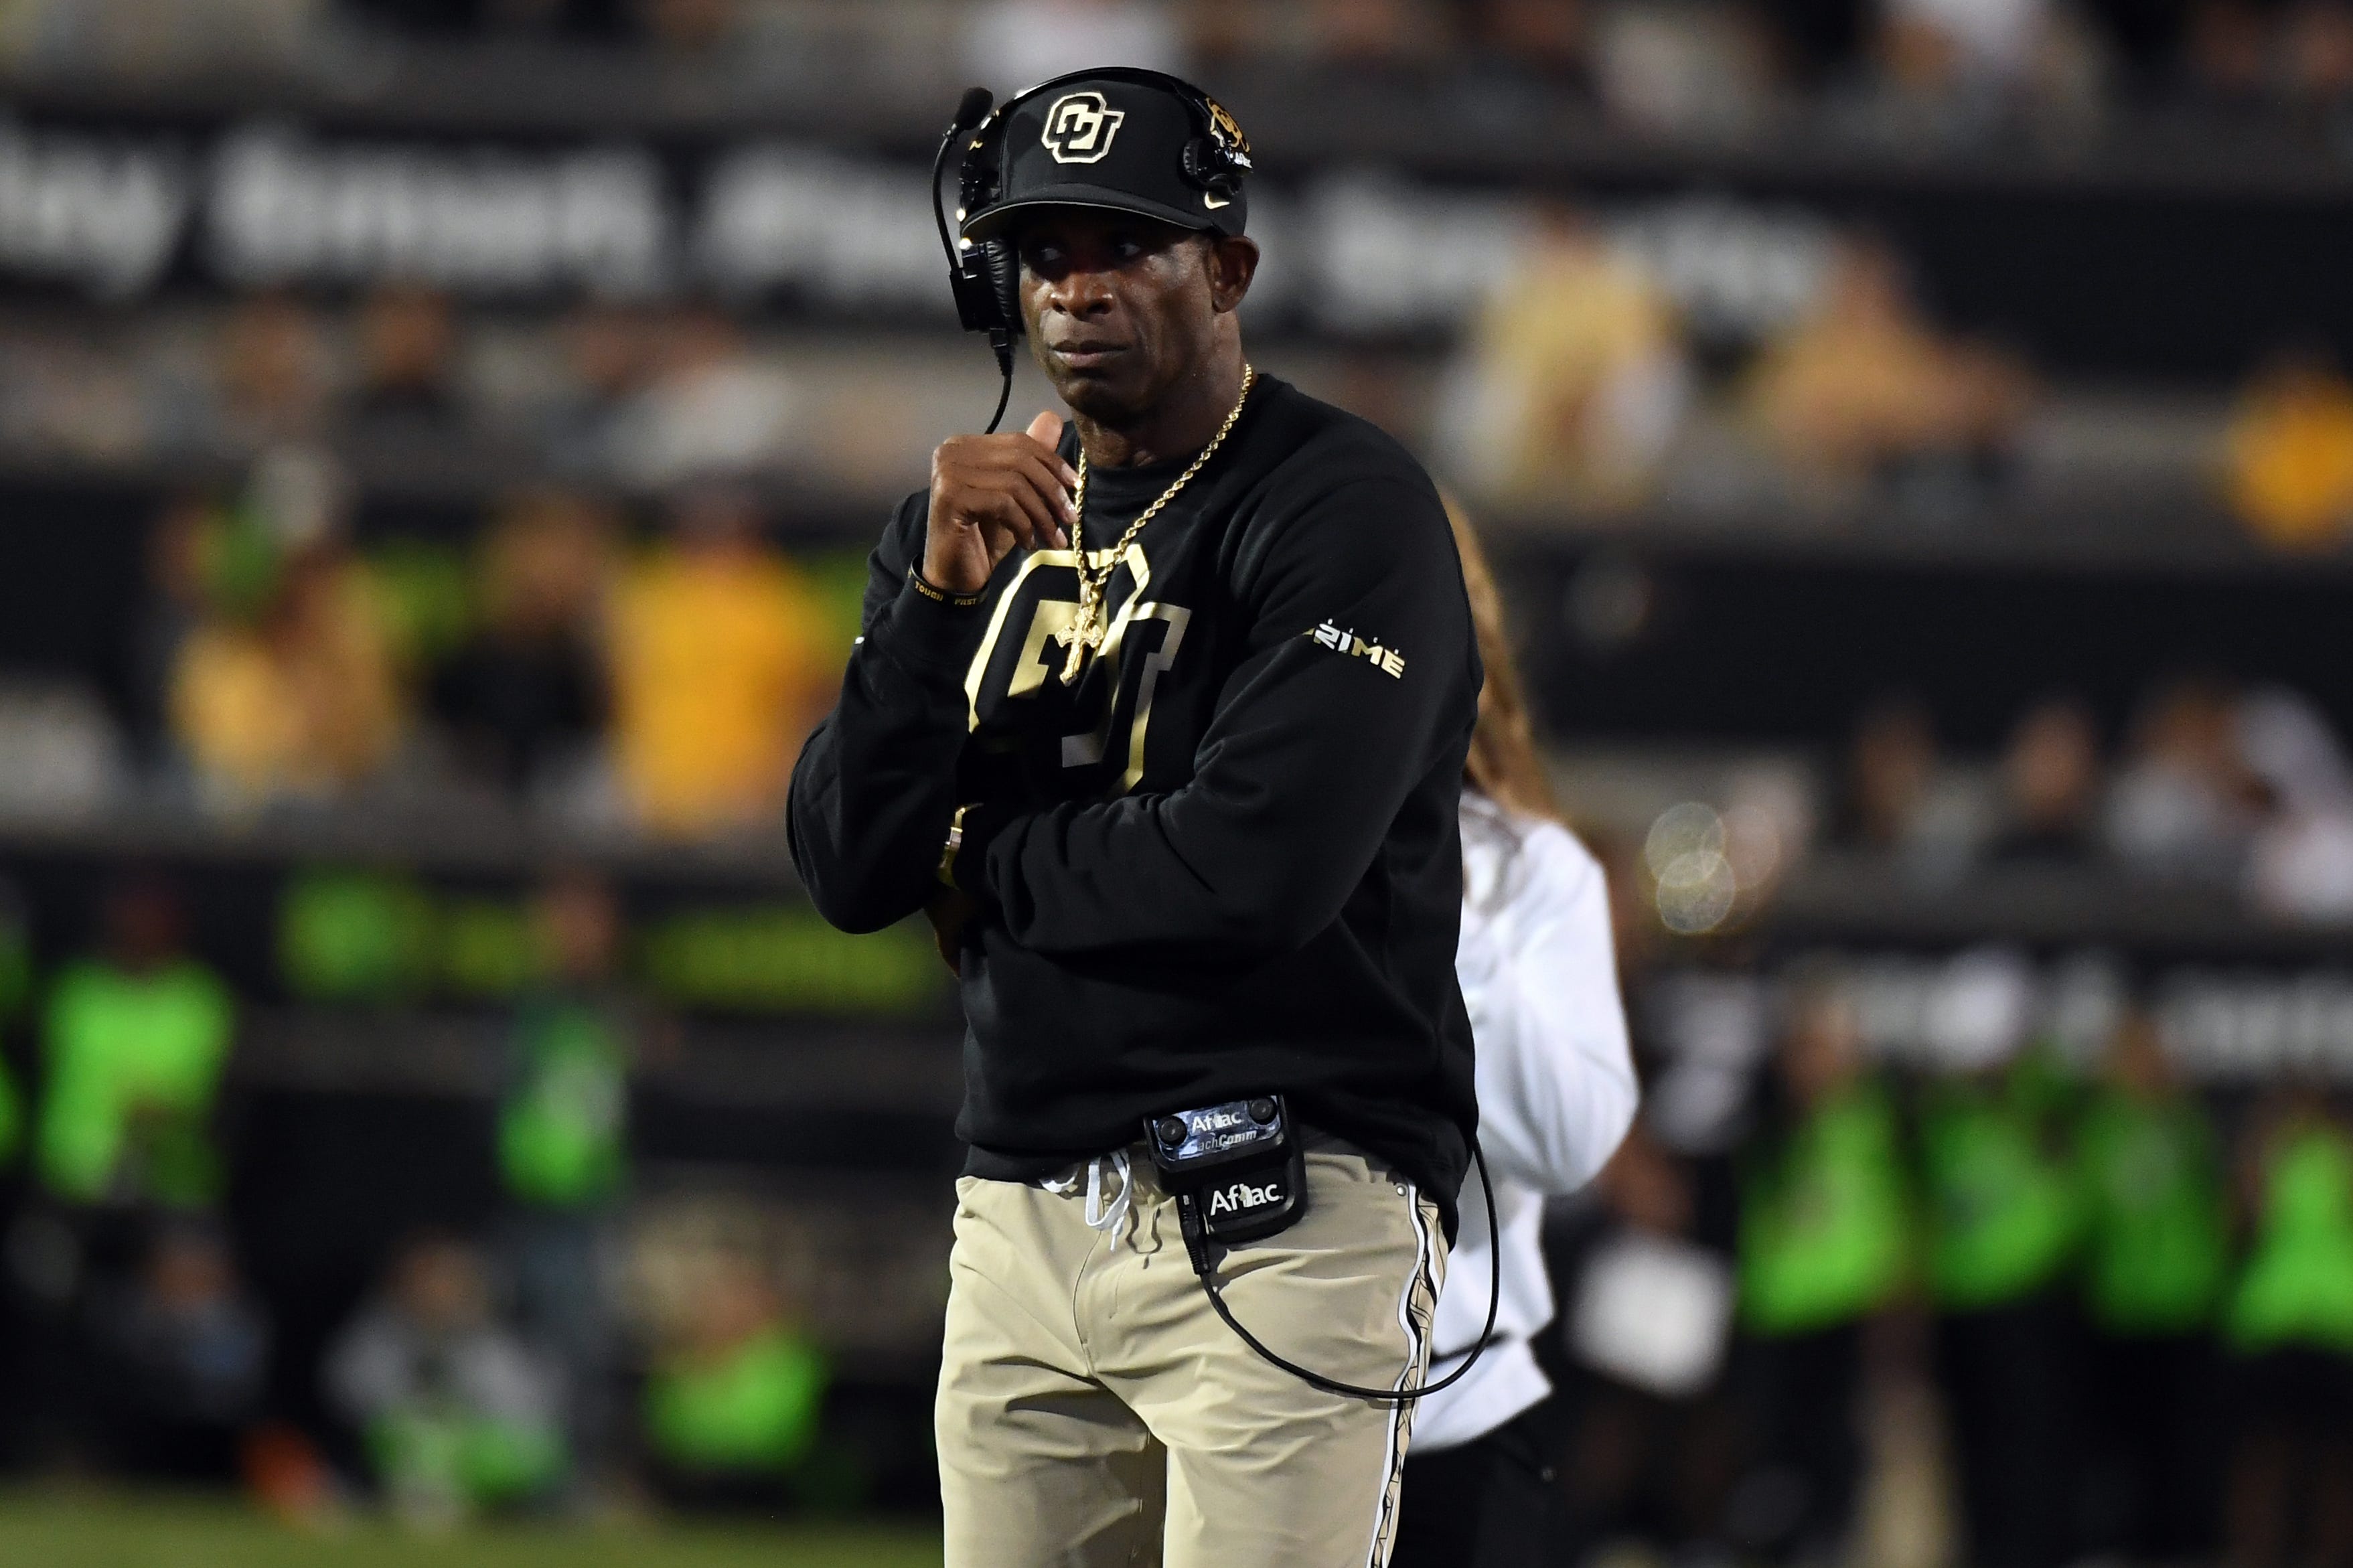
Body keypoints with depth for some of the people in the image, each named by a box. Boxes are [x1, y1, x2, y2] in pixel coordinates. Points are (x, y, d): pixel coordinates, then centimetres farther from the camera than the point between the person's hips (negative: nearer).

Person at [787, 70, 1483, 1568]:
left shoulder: (1350, 508, -6)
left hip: (1284, 1224, -6)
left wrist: (974, 857, -2)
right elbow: (849, 866, 6)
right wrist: (942, 592, -8)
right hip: (1023, 1210, 6)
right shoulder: (980, 516, 15)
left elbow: (1260, 867, -18)